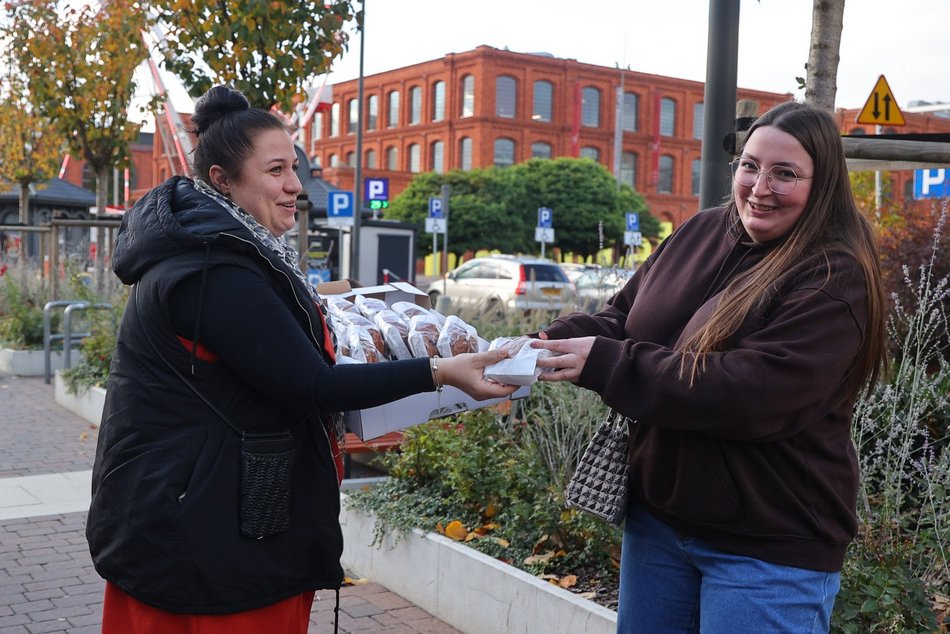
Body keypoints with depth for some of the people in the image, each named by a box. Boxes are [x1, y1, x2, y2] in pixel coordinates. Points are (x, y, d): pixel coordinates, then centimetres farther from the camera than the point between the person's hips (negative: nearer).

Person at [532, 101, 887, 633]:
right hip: (656, 518, 7)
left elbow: (753, 392, -27)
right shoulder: (703, 232, 3)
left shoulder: (835, 279, -17)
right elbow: (623, 316, 10)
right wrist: (562, 338, -12)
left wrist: (606, 364, -27)